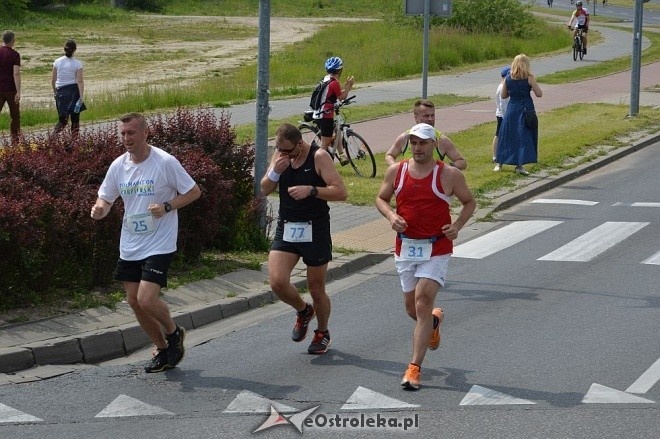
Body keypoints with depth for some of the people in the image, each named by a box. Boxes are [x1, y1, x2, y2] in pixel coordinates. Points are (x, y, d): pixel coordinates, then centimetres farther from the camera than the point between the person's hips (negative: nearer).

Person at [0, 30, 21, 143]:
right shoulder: (14, 55, -10)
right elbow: (16, 74, -16)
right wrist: (18, 92, -18)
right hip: (11, 89, -3)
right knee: (15, 116, 11)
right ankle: (15, 139, 14)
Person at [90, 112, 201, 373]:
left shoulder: (165, 162, -12)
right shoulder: (118, 166, 4)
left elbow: (194, 192, -5)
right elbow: (105, 198, 13)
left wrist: (167, 206, -20)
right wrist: (99, 209, -11)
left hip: (159, 245, -6)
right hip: (129, 247, 6)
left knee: (147, 299, -18)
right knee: (134, 301, 9)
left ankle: (173, 333, 13)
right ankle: (163, 351, 27)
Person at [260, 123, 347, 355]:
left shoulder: (319, 157, -12)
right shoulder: (280, 155, 4)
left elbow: (340, 192, -17)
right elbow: (265, 190, 7)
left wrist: (311, 190, -30)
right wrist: (275, 172, -13)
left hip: (315, 230, -4)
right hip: (287, 229, 4)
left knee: (316, 289, 6)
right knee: (277, 282, -14)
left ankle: (322, 333, 33)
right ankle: (303, 311, 18)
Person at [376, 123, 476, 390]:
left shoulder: (449, 175, -5)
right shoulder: (395, 171, 2)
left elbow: (469, 202, 7)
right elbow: (381, 198, 14)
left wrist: (457, 225, -10)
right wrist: (391, 216, -7)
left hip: (436, 250, -4)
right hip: (405, 247, 4)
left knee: (423, 304, -14)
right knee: (412, 308, 14)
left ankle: (414, 368, -11)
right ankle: (434, 320, 51)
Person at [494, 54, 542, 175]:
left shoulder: (508, 78, 1)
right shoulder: (529, 78, -9)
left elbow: (503, 95, 9)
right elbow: (539, 94, -8)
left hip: (512, 109, 3)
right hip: (526, 109, -3)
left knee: (506, 136, 13)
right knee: (524, 137, 2)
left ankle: (499, 163, 20)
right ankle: (519, 165, -2)